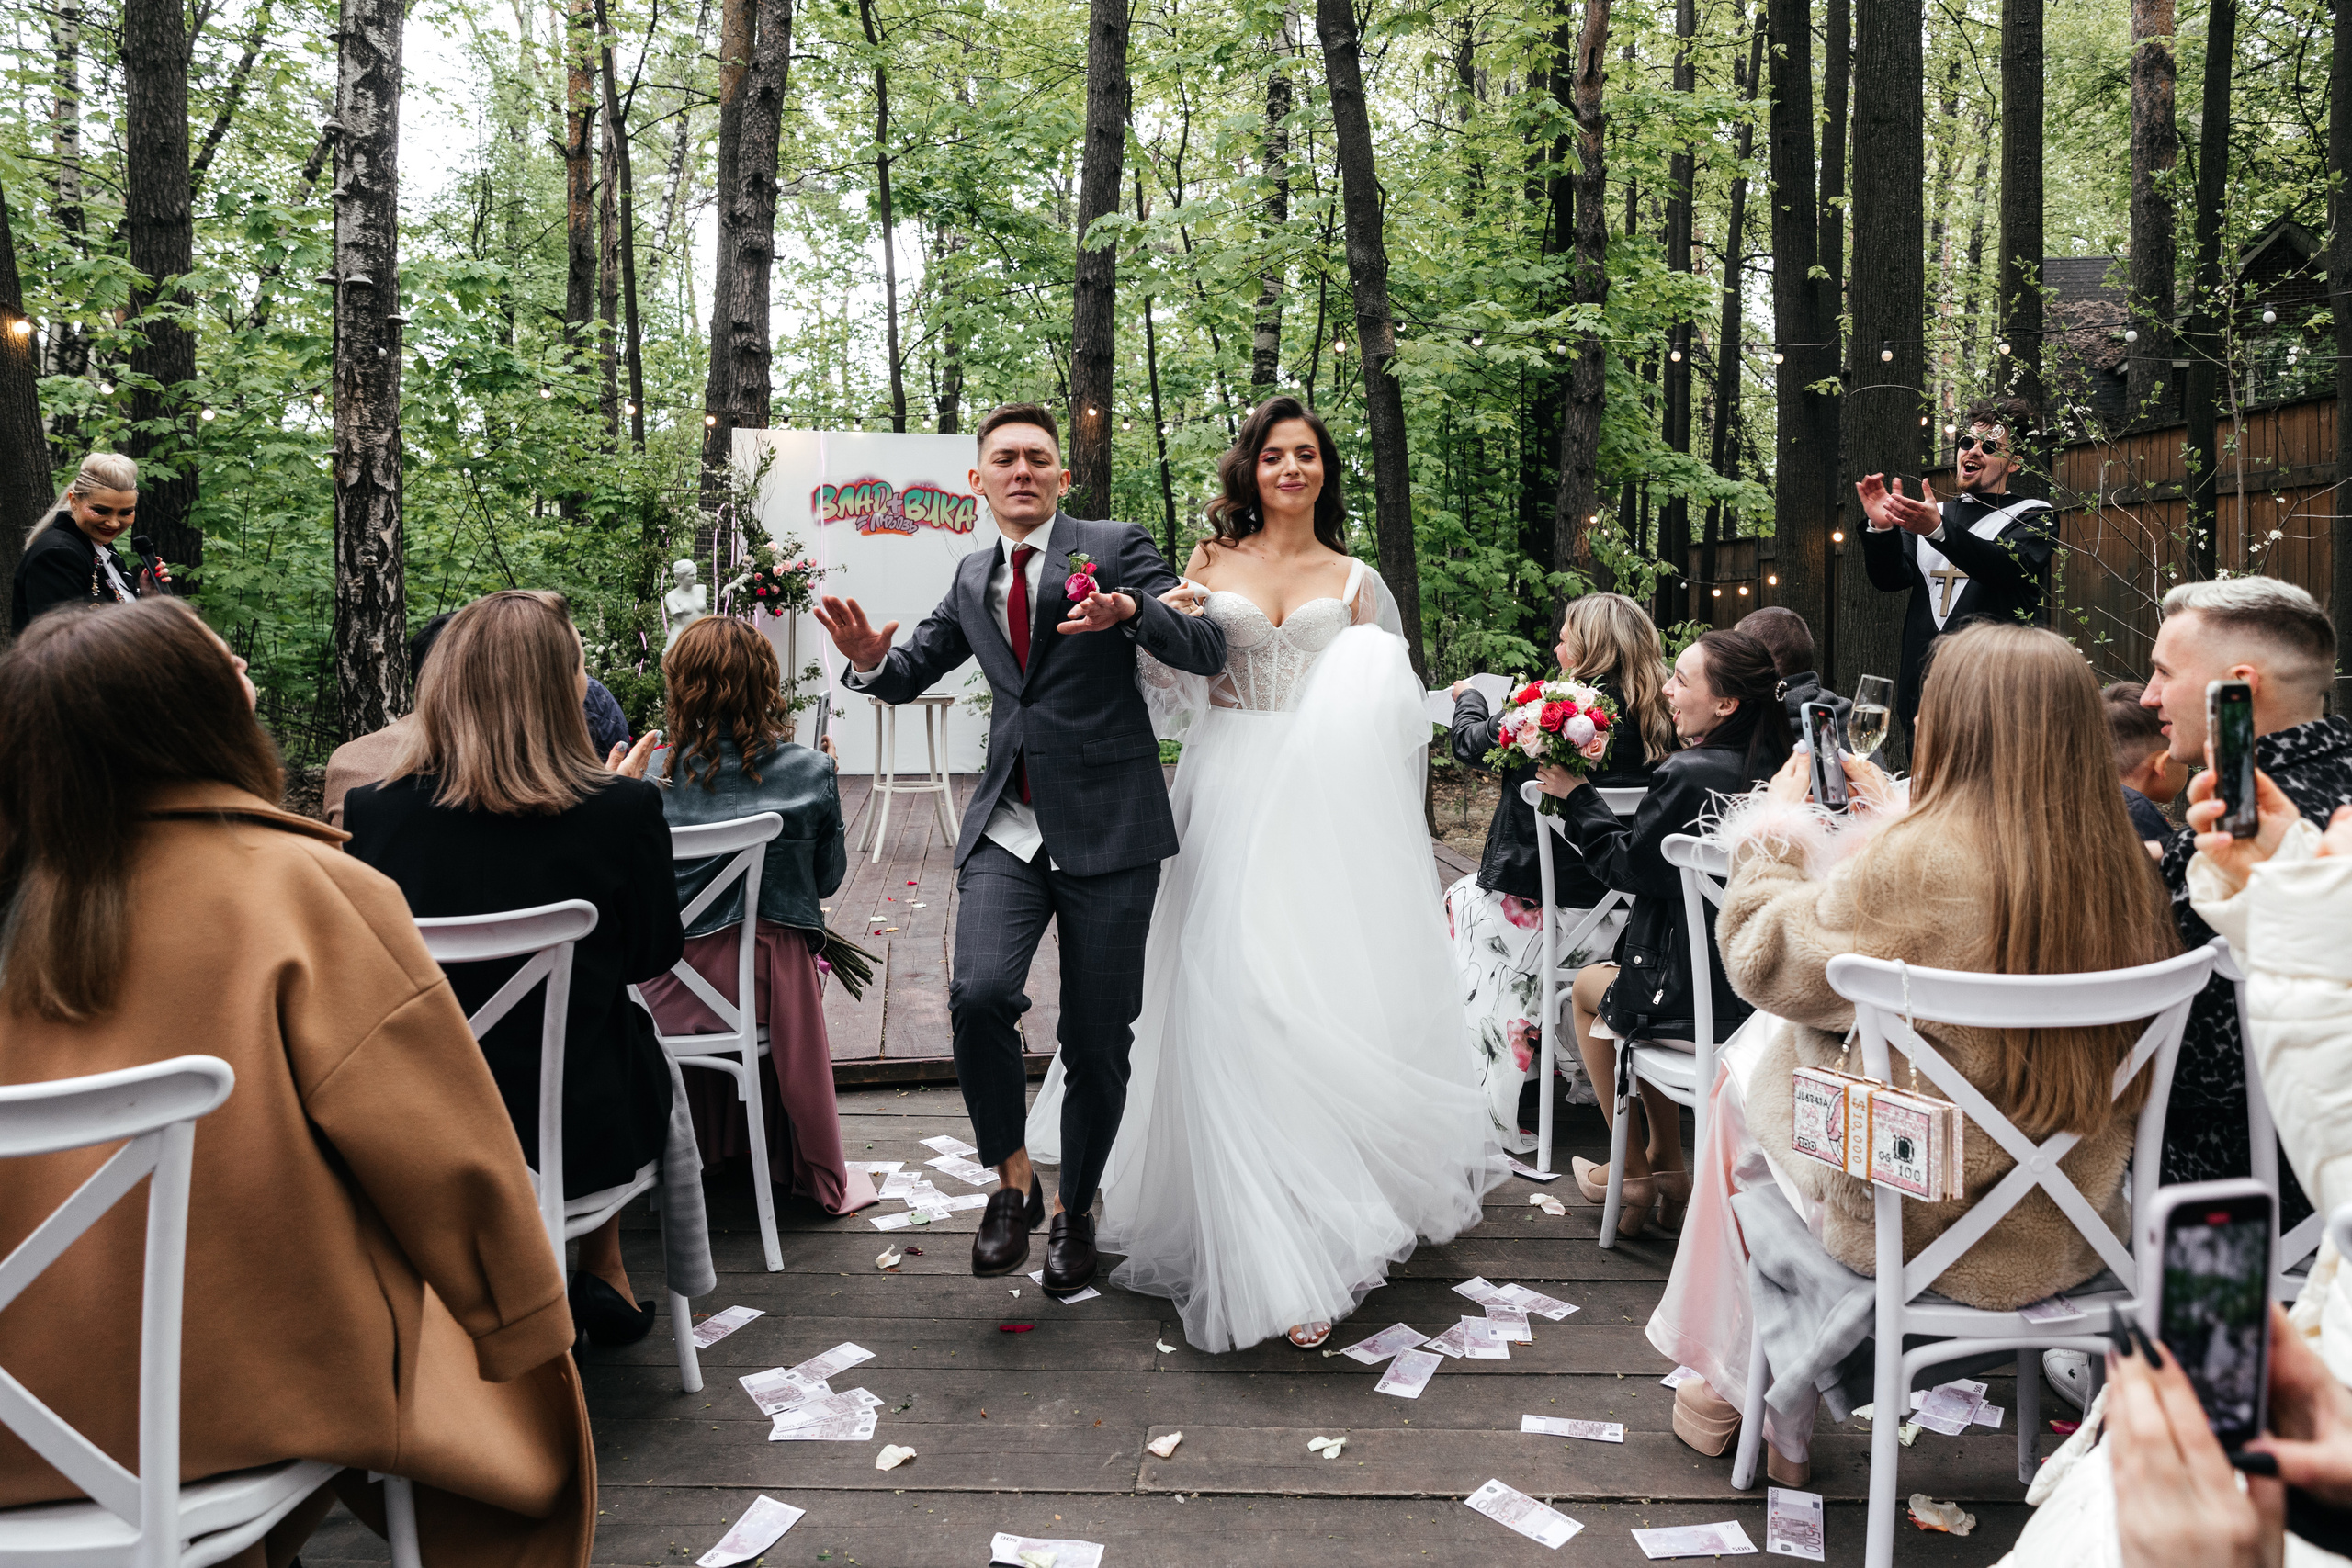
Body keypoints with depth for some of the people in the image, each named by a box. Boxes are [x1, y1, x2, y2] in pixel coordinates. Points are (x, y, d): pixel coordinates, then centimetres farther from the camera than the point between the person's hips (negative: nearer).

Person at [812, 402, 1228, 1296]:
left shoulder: (1115, 548, 0)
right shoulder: (973, 578, 15)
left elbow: (1208, 651, -9)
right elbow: (914, 672, 25)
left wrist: (1131, 610, -29)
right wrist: (870, 659, 0)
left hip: (1107, 828, -3)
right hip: (1007, 827, 3)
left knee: (1098, 1040, 4)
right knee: (979, 995, -20)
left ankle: (1075, 1207, 28)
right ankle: (1012, 1180, 4)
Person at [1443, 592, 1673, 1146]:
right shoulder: (1659, 720, -2)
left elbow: (1470, 743, -5)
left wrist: (1468, 696, 17)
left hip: (1551, 910, -6)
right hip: (1628, 912, 6)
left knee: (1462, 897, 23)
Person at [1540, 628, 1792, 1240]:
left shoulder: (1689, 774, -23)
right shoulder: (1776, 766, 0)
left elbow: (1629, 867, -10)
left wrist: (1575, 794, 0)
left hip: (1705, 1004, -7)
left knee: (1587, 987, 23)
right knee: (1637, 970, 33)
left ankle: (1632, 1174, 31)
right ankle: (1667, 1165, 35)